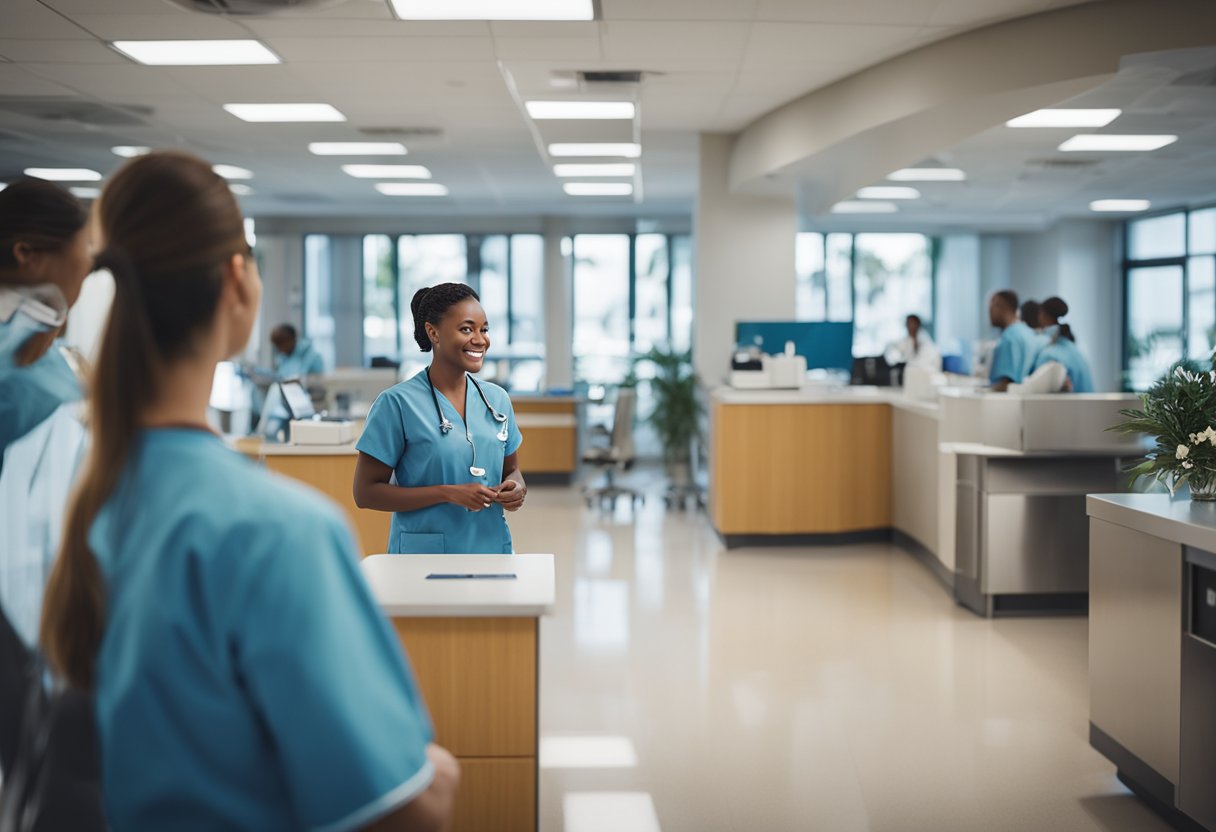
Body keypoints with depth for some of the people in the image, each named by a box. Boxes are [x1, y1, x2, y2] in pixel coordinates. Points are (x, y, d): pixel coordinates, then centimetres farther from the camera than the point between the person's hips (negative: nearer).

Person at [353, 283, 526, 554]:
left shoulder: (497, 399, 4)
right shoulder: (398, 402, -11)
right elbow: (366, 492, -12)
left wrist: (516, 488, -7)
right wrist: (447, 493, -21)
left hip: (491, 550, 5)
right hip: (425, 554, -5)